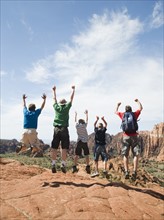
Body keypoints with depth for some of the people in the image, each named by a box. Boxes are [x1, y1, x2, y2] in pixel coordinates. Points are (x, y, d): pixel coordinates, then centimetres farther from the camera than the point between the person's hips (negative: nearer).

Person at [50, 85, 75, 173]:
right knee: (64, 148, -1)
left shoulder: (56, 107, 10)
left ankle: (53, 165, 0)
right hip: (64, 129, -2)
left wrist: (54, 91, 41)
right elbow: (71, 98, 15)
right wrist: (73, 89, 28)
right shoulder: (67, 107, 4)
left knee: (54, 148, 2)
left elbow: (55, 99, 26)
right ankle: (63, 164, -5)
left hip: (56, 129, 2)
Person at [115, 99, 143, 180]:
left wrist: (118, 105, 43)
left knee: (125, 155, 5)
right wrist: (138, 101, 41)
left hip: (126, 137, 1)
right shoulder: (134, 114, 6)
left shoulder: (123, 115, 6)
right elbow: (141, 108, 26)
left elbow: (116, 112, 27)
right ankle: (134, 171, -7)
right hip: (134, 136, 0)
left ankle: (126, 172, -3)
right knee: (136, 155, 4)